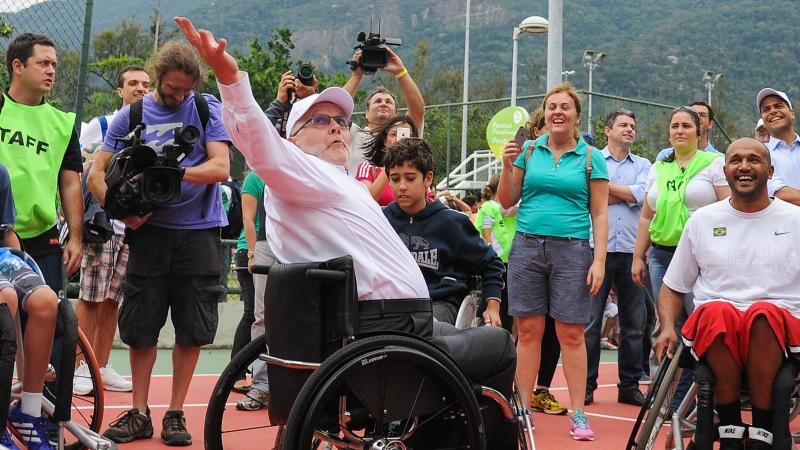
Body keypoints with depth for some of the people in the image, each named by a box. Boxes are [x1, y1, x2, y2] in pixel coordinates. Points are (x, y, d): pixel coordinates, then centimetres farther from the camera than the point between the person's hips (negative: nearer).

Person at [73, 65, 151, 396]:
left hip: (137, 225, 4)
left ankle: (102, 366, 15)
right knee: (90, 297, -5)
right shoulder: (100, 126, 4)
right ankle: (81, 367, 0)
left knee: (113, 299, 8)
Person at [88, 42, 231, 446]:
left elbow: (221, 168, -8)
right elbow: (96, 173, 3)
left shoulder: (207, 108, 2)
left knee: (191, 329, 3)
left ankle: (175, 413, 15)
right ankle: (139, 413, 16)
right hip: (150, 230, 1)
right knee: (141, 326, 4)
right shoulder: (132, 115, 5)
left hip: (198, 230, -1)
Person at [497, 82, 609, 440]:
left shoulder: (591, 158, 5)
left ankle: (578, 414, 5)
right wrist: (507, 166, -3)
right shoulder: (528, 150, 10)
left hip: (571, 250, -2)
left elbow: (599, 214, 4)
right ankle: (521, 409, 10)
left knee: (571, 334, -2)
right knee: (528, 331, 3)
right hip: (527, 247, 2)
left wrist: (599, 260, -5)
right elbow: (507, 202, 13)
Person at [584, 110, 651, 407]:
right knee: (590, 320, -3)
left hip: (632, 251, 3)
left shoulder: (643, 165, 15)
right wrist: (626, 194, -4)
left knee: (634, 322, 5)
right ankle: (586, 384, 4)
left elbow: (642, 196, -4)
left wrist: (606, 185, -2)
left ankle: (629, 385, 14)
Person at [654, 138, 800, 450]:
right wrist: (668, 328, 2)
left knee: (763, 313, -36)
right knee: (717, 311, -35)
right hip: (713, 333, 1)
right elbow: (673, 287, 20)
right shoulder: (702, 220, 16)